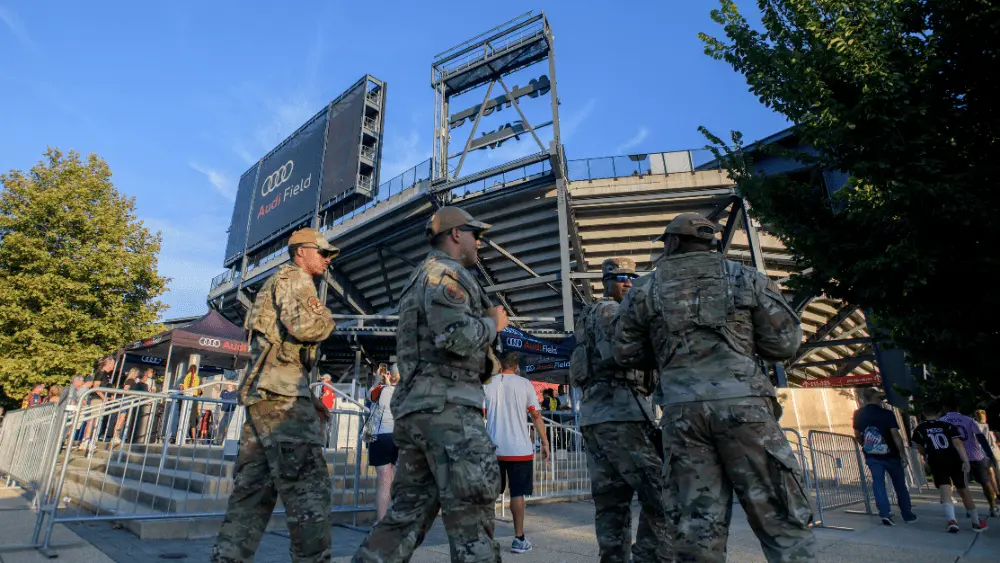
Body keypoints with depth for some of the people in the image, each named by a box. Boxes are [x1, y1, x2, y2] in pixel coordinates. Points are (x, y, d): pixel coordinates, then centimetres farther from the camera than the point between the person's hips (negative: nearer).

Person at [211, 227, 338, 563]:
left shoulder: (276, 285, 29)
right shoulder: (295, 278, -2)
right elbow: (305, 326, -22)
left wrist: (306, 398, 22)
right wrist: (326, 318, 1)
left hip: (261, 393, 10)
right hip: (281, 391, -10)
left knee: (253, 488, 9)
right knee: (308, 485, -12)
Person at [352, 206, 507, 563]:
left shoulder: (420, 278, 26)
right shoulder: (446, 272, -6)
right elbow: (457, 336, -22)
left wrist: (485, 362, 18)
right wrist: (493, 323, -3)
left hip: (417, 404, 10)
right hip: (446, 404, -10)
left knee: (408, 513, 13)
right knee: (470, 514, -5)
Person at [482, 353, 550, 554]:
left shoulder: (487, 384, 2)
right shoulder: (524, 384, -2)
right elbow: (536, 416, -3)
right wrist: (545, 443, 4)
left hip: (493, 448, 2)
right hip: (519, 448, -2)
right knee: (517, 493, 8)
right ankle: (519, 539, 14)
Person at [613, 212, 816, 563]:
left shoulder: (645, 290, 7)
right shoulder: (746, 279, 7)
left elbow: (626, 355, 10)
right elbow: (784, 343, 6)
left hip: (681, 412, 1)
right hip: (745, 406, 0)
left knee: (696, 525, 5)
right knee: (781, 520, 8)